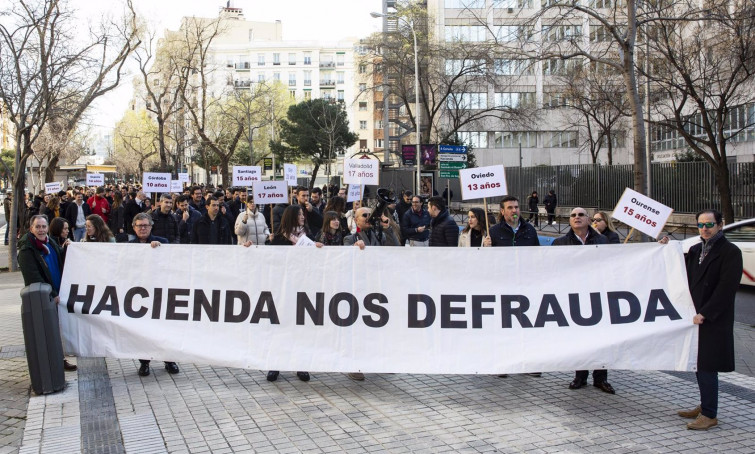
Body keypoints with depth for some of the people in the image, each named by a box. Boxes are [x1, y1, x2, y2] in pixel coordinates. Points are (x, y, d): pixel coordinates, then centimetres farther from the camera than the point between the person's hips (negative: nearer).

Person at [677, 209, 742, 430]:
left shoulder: (730, 252, -9)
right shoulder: (695, 250, 13)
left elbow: (726, 288, -15)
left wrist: (704, 314, -18)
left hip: (714, 321, -7)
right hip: (696, 317, 7)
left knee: (707, 367, -5)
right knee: (699, 364, 14)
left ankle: (710, 415, 4)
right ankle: (705, 406, 27)